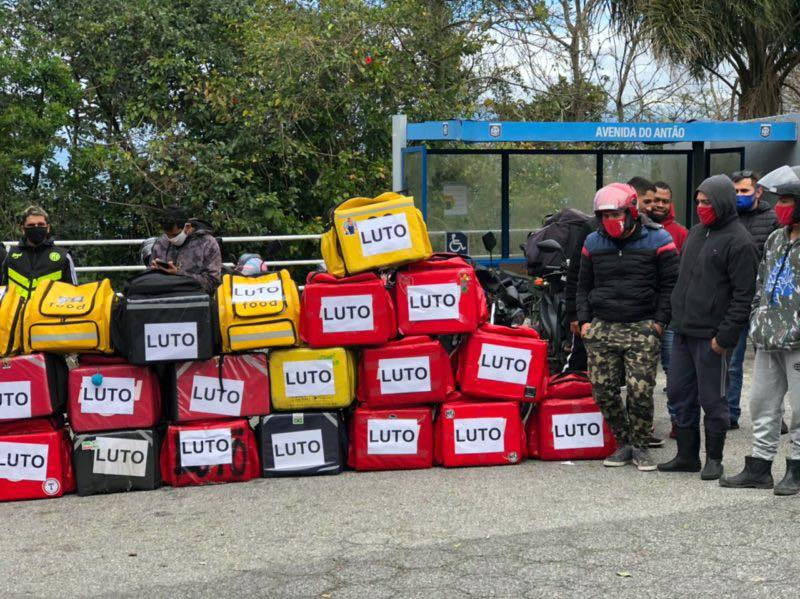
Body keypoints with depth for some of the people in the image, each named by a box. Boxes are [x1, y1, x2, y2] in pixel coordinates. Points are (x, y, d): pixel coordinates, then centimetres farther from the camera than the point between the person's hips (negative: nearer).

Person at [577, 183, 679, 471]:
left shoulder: (657, 240, 1)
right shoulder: (593, 243, 12)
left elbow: (670, 284, 3)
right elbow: (584, 286, 20)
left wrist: (659, 321, -5)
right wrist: (585, 320, 9)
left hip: (642, 329, -3)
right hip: (602, 328, 4)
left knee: (641, 391, -8)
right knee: (603, 391, 0)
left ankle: (640, 446, 11)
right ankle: (624, 443, 17)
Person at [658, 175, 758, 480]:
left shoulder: (738, 241, -11)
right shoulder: (696, 232, 15)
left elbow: (744, 295, -15)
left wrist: (725, 335, -19)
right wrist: (676, 317, 16)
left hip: (710, 337, -8)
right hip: (683, 331, 8)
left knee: (712, 400, 2)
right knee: (679, 394, 13)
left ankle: (714, 459, 15)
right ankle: (687, 455, 24)